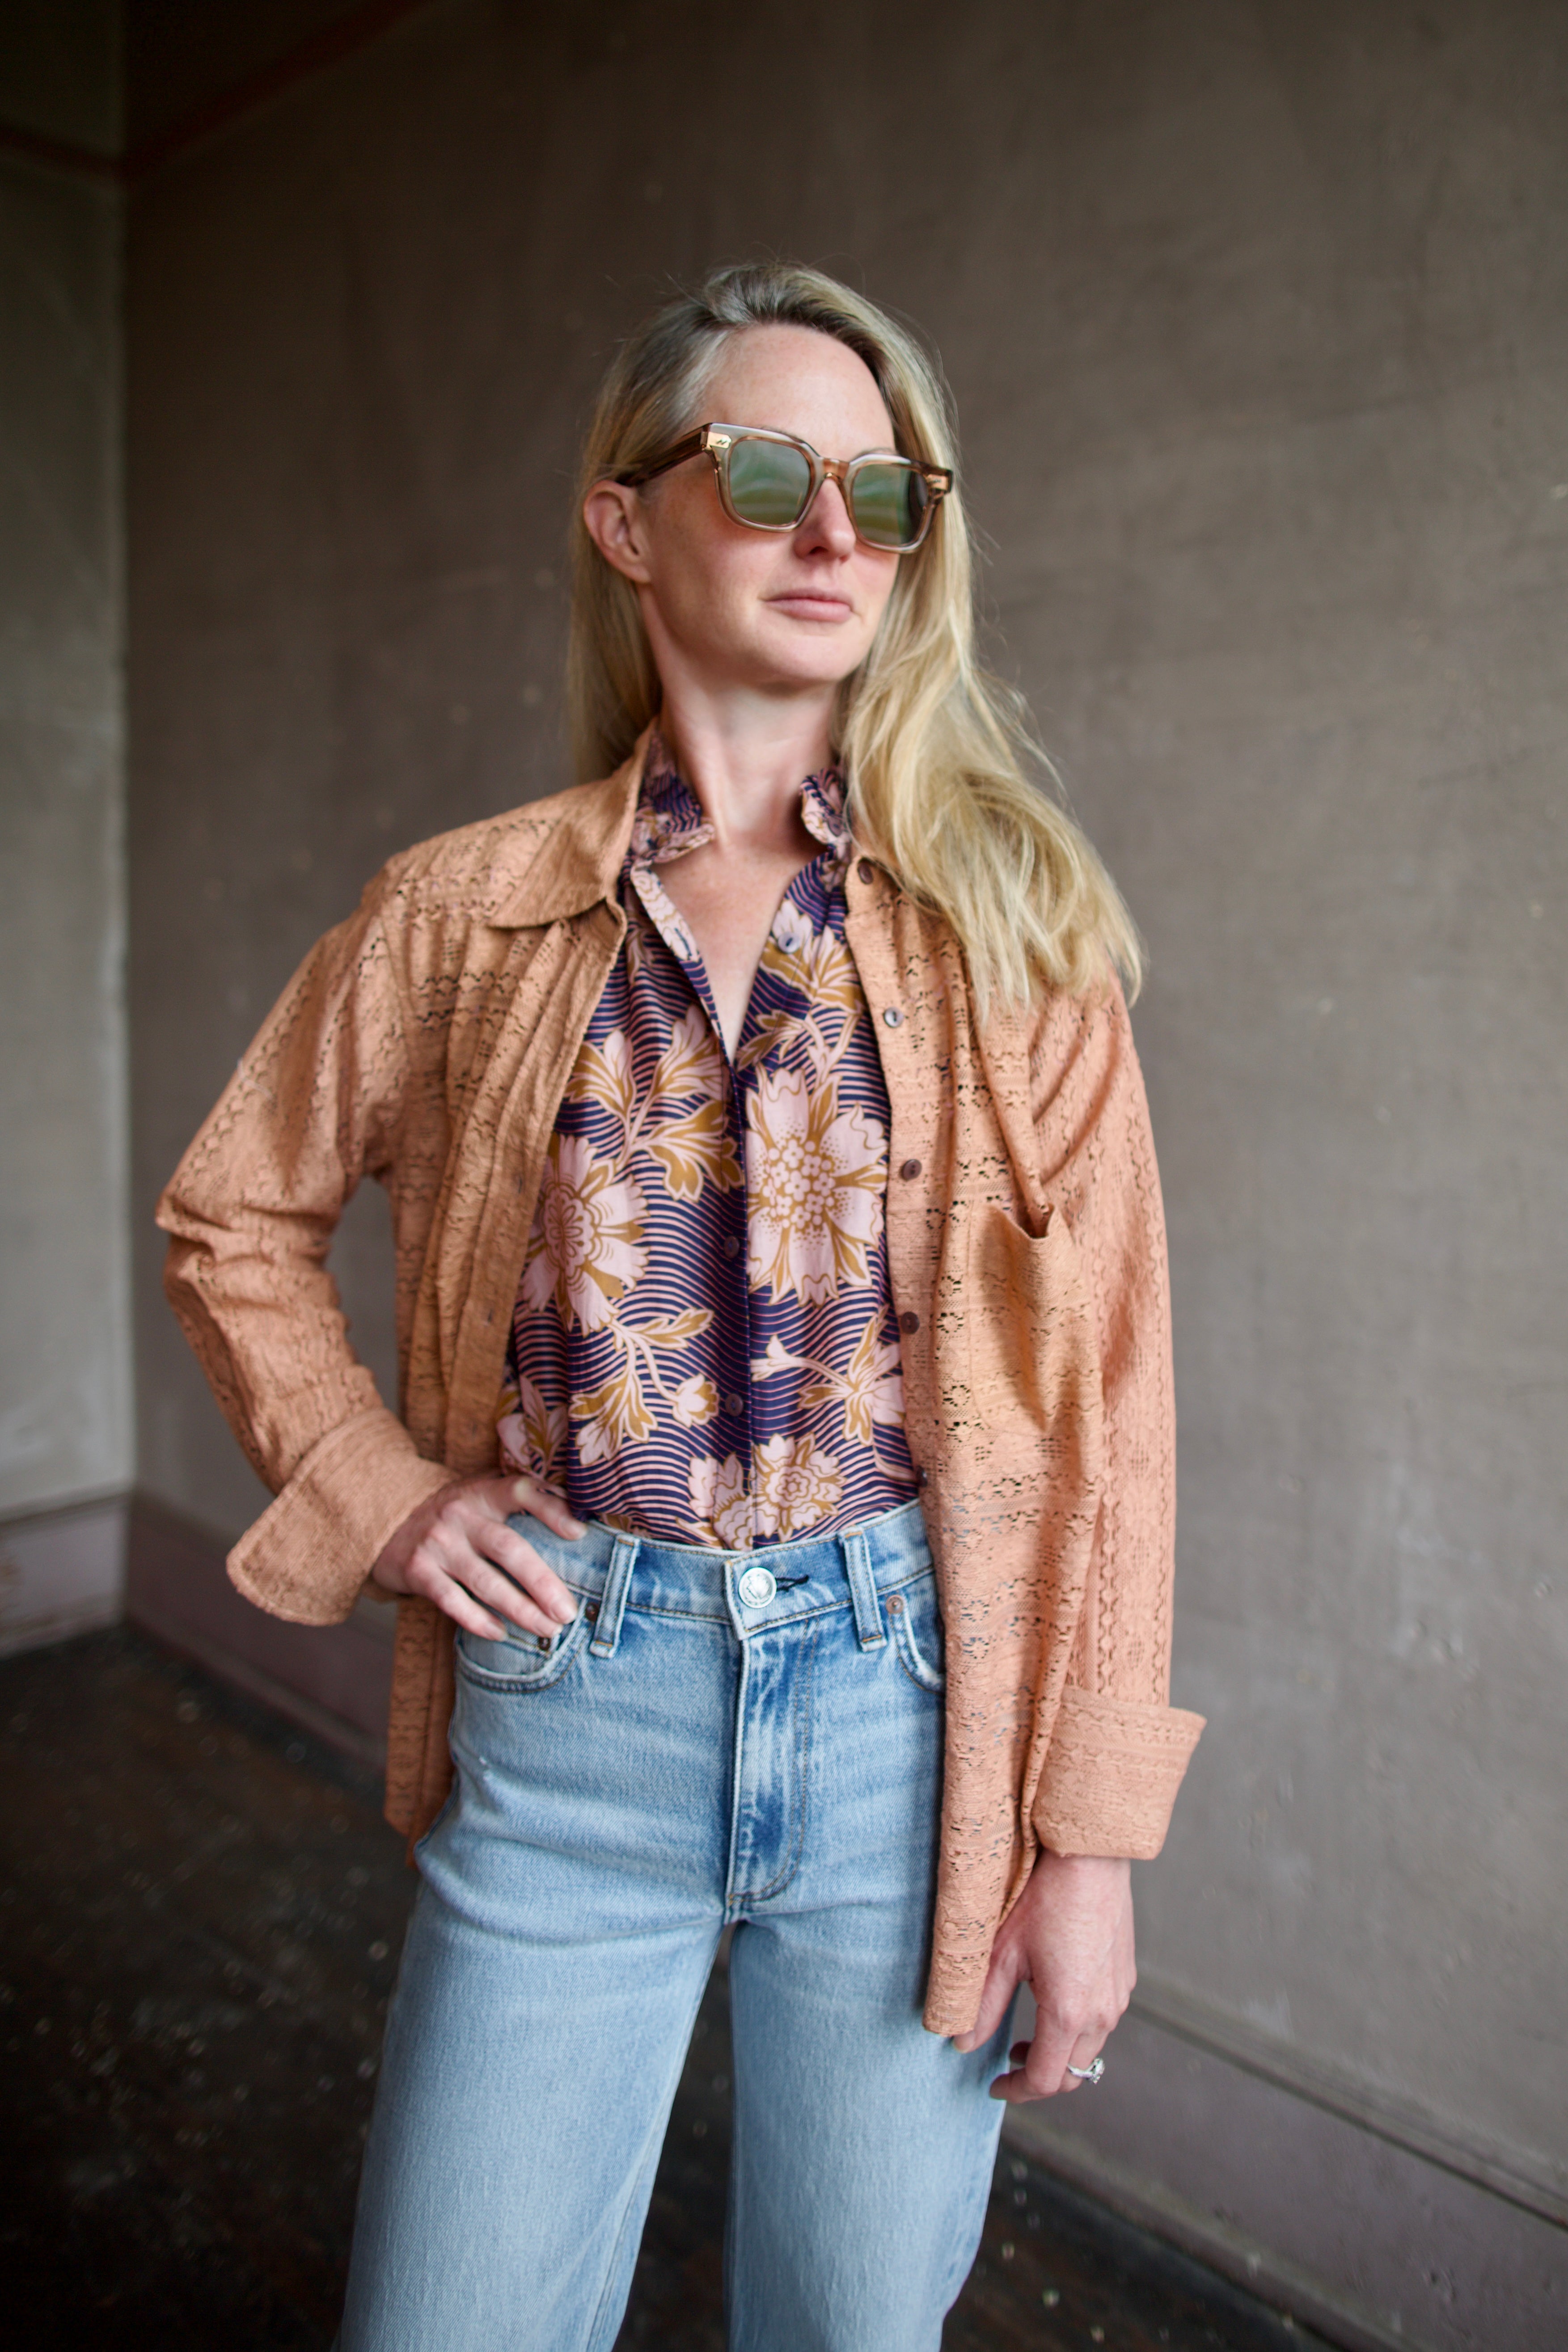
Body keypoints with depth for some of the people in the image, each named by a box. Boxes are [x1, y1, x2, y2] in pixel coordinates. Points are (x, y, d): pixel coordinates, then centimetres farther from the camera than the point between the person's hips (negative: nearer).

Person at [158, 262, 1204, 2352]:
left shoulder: (1008, 919, -2)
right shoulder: (467, 913, 0)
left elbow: (1102, 1385, -4)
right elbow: (233, 1220, 13)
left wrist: (1090, 1836, -5)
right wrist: (376, 1490, 0)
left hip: (906, 1702, 0)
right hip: (564, 1707, 1)